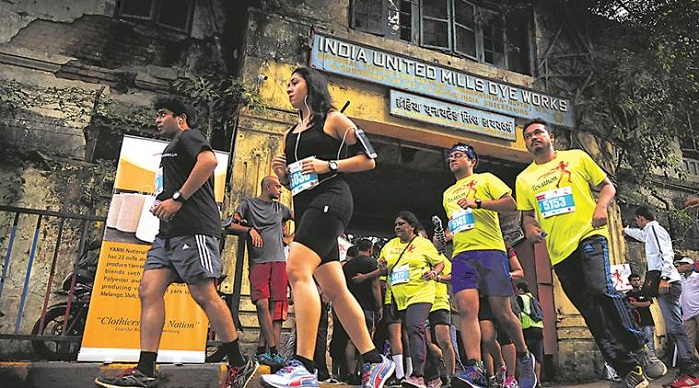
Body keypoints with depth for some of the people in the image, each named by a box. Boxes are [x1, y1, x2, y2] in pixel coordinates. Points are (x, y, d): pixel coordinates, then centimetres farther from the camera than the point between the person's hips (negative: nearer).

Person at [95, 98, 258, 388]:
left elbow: (209, 160, -18)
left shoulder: (188, 136, 4)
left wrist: (177, 199, -18)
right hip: (169, 232, 10)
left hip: (192, 228, -10)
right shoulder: (171, 150, 33)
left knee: (204, 294, -12)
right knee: (149, 291, -1)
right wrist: (162, 206, 18)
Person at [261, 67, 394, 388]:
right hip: (305, 207, 8)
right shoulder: (290, 134, 25)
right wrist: (280, 172, 5)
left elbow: (368, 159, 0)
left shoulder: (333, 119, 5)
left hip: (329, 198, -8)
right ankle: (374, 362, 11)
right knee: (334, 289, 4)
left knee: (297, 269, -26)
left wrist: (328, 165, -11)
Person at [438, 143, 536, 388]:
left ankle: (524, 357, 23)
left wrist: (477, 203, -12)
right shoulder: (447, 194, 29)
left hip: (490, 251, -4)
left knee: (502, 312, -2)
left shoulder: (485, 179, 12)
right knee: (466, 309, -16)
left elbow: (511, 204, 0)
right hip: (461, 255, 4)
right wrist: (445, 237, 14)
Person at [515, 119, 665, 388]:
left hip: (589, 235, -3)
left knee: (600, 288, -28)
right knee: (591, 312, 4)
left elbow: (607, 186, 11)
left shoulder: (576, 157, 9)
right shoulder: (524, 179, 15)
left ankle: (638, 351, -9)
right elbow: (527, 214, 20)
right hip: (559, 250, 4)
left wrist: (601, 206, -10)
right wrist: (530, 228, -3)